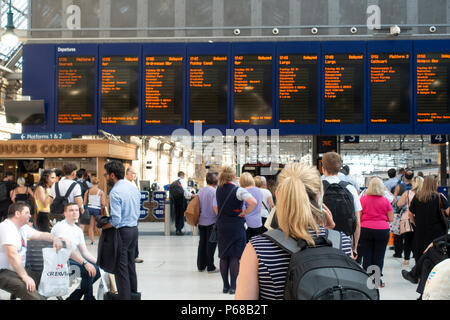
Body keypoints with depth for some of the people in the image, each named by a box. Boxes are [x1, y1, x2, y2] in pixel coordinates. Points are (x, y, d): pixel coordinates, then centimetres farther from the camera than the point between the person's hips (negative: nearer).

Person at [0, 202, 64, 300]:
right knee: (29, 288, -35)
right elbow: (12, 255, -28)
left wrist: (54, 238, 3)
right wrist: (25, 277, -31)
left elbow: (40, 235, 25)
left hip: (19, 271, 11)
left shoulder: (23, 227, 13)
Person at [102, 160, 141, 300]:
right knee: (131, 263, 19)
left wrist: (102, 226, -9)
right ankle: (133, 293, 30)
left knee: (121, 267, 0)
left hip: (122, 231, -8)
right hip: (134, 229, 8)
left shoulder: (115, 192, -19)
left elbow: (116, 220, -23)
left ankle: (124, 296, 4)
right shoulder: (134, 188, 6)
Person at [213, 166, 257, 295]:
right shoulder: (238, 190, -13)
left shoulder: (218, 190, 5)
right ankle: (233, 287, 0)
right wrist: (244, 213, -13)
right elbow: (253, 202, -26)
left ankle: (225, 286, 15)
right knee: (234, 257, 0)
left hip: (221, 226, 5)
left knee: (223, 257, 10)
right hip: (236, 226, -5)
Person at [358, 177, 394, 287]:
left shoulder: (363, 199, -3)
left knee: (366, 256, 7)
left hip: (366, 229, 0)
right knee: (379, 256, 6)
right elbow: (391, 219, 1)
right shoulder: (385, 201, -3)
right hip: (382, 230, 0)